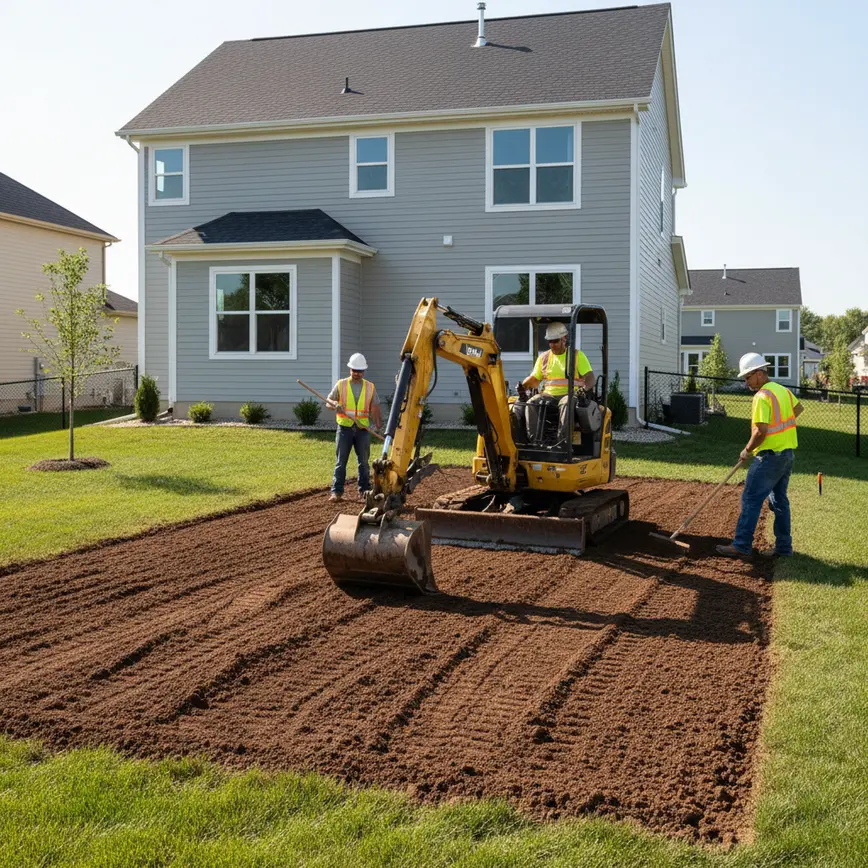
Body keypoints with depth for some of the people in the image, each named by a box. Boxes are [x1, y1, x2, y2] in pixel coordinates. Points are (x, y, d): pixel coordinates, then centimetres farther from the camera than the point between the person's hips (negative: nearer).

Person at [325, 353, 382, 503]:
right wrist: (335, 405, -17)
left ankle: (364, 491, 15)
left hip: (363, 429, 1)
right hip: (344, 428, -1)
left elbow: (375, 407, 9)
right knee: (340, 462, 0)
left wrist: (378, 421, -8)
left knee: (364, 462, 6)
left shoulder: (370, 387, 7)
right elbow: (328, 402, 6)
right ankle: (336, 492, 1)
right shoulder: (341, 385, 4)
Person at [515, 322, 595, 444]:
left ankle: (562, 441, -47)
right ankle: (533, 440, -36)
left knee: (566, 404, -39)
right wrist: (523, 386, -3)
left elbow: (589, 377, -4)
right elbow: (534, 379, 20)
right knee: (531, 404, -27)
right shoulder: (543, 357, 19)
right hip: (548, 395, 4)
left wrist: (585, 388, -27)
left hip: (570, 394, -4)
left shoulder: (577, 355, 7)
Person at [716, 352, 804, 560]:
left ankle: (741, 545, -3)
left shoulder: (762, 397, -18)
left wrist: (747, 450, -9)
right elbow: (799, 409, 28)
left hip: (770, 455, -9)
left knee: (751, 499, -4)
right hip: (788, 453, 9)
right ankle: (783, 546, 19)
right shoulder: (784, 390, 10)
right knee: (779, 500, 15)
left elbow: (760, 431, -22)